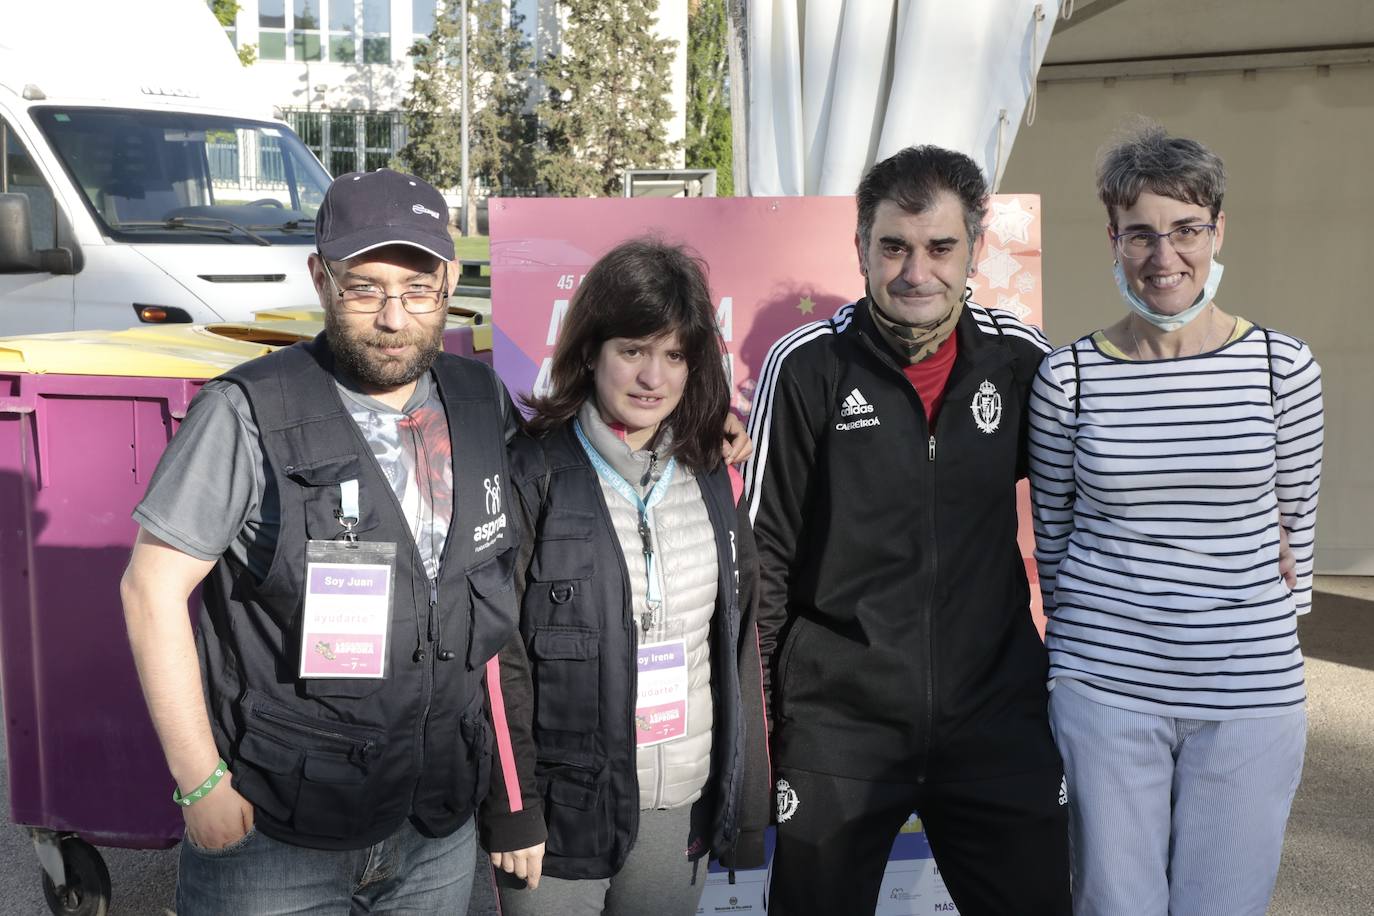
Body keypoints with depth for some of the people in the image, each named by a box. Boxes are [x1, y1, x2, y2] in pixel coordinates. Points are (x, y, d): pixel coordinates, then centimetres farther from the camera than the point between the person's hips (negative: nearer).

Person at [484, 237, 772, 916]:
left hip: (682, 810, 5)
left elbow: (738, 645, 10)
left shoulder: (708, 479, 6)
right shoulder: (533, 475, -10)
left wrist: (745, 799, 10)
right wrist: (511, 810, -12)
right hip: (562, 809, -4)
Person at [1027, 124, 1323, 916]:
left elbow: (1297, 522, 8)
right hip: (1103, 688, 0)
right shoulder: (1068, 376, -2)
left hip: (1250, 694, 0)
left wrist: (1279, 633, 11)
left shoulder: (1284, 367, -2)